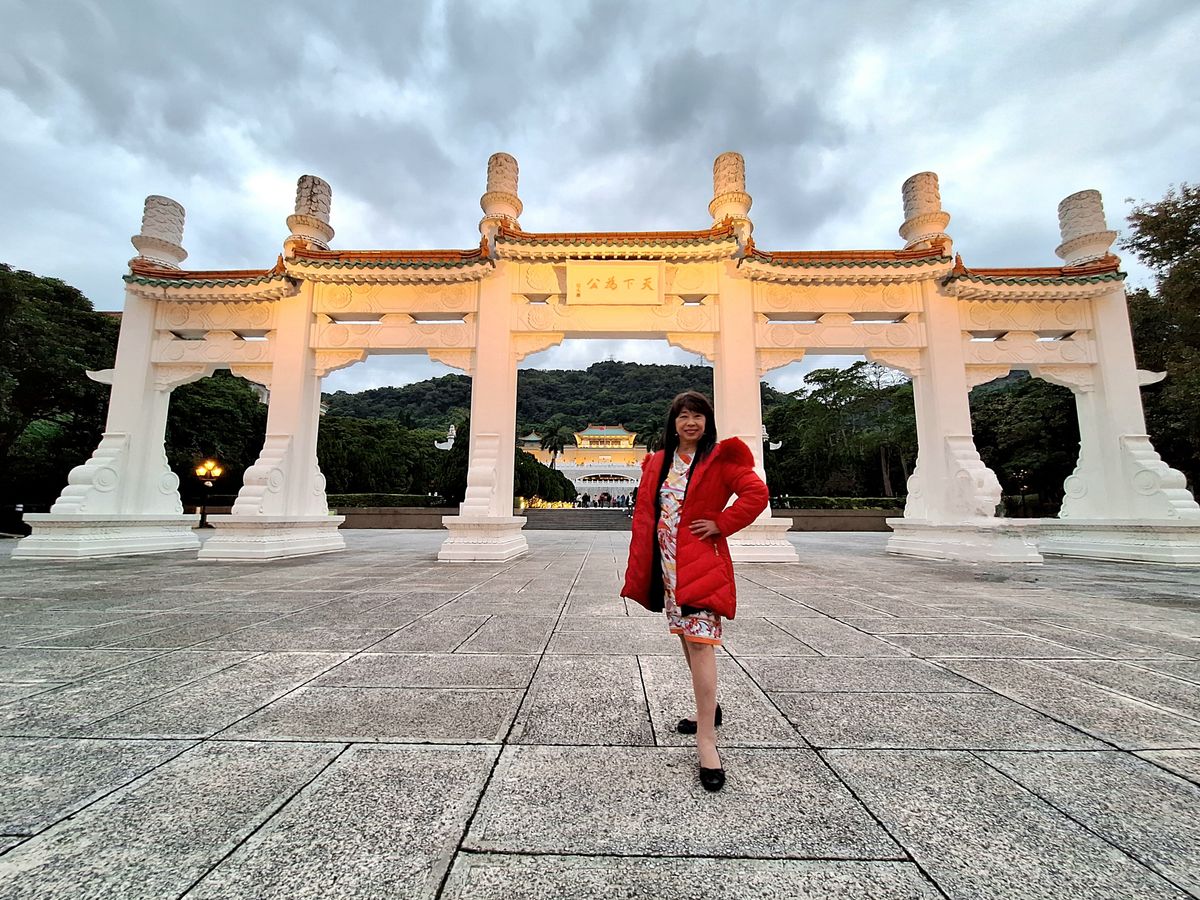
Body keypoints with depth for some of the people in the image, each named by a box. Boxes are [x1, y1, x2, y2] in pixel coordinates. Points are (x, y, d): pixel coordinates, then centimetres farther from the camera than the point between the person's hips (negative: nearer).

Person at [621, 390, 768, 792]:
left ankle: (706, 740, -1)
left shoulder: (720, 458, -4)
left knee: (701, 642, -10)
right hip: (666, 564, 6)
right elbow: (644, 515, 10)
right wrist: (639, 570, 5)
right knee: (687, 638, 17)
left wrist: (721, 524, -13)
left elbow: (757, 494, -13)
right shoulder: (658, 463, 10)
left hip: (702, 563, -6)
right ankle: (709, 710, 37)